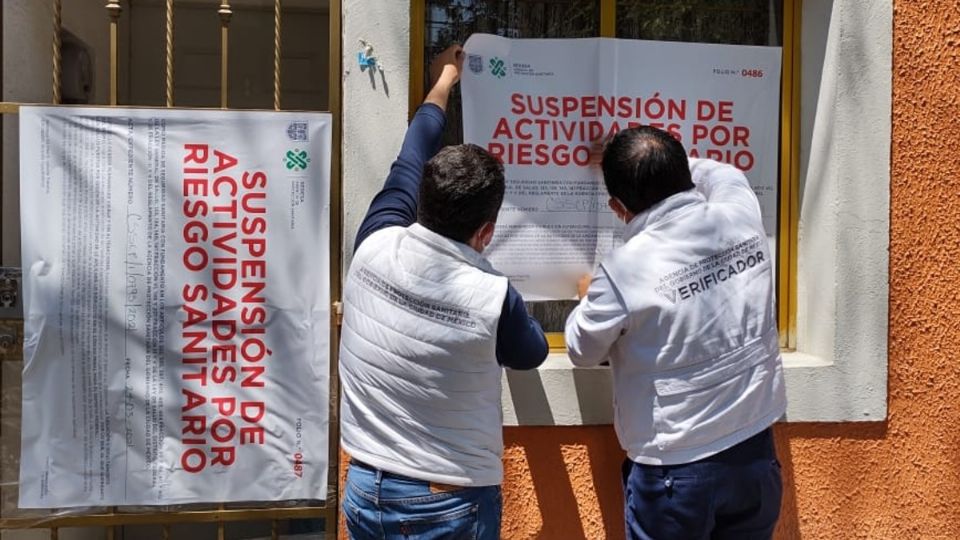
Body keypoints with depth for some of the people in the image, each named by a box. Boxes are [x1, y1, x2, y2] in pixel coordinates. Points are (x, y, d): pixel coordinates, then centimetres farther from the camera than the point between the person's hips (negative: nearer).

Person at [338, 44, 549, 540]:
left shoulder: (374, 248, -13)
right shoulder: (492, 299, -21)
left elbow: (407, 167, 7)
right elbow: (532, 354, 3)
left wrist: (443, 83, 23)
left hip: (364, 491, 4)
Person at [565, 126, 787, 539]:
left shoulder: (624, 271, -20)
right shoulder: (742, 217, -7)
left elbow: (583, 351, 0)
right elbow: (722, 173, 19)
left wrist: (588, 299, 18)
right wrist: (666, 165, 27)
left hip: (676, 472, -5)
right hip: (755, 456, 5)